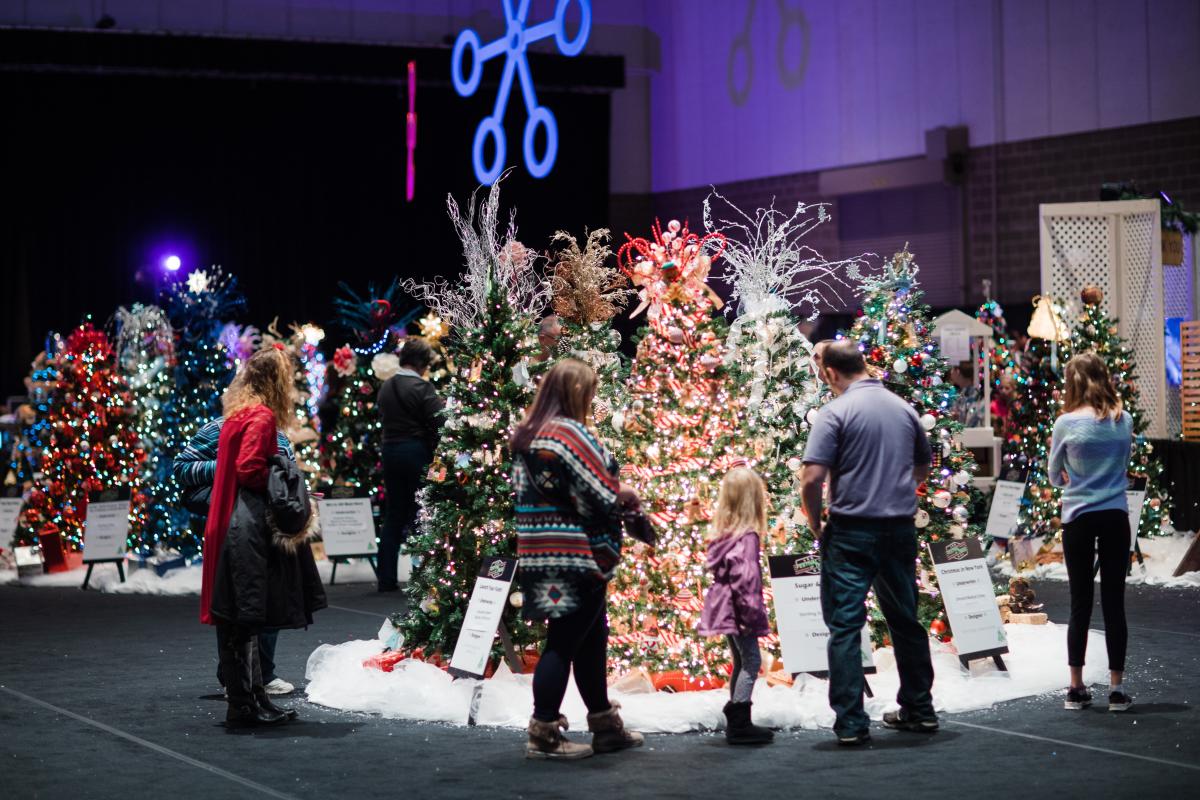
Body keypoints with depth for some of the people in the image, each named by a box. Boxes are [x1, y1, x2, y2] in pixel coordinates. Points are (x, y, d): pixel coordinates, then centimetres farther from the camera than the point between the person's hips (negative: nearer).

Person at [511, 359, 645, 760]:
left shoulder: (526, 436, 11)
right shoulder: (573, 434, -16)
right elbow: (602, 497, -18)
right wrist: (627, 497, 3)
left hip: (539, 554, 9)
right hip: (576, 556, -9)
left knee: (592, 637, 18)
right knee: (564, 641, -3)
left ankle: (606, 726, 26)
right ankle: (544, 735, 2)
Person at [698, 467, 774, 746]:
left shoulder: (721, 533, 9)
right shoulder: (747, 537, -17)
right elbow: (744, 577, -23)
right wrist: (751, 610, -20)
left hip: (724, 607, 9)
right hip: (738, 607, -9)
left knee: (740, 662, 17)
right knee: (751, 661, -5)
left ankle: (735, 722, 21)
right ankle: (740, 723, -9)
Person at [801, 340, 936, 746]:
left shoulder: (836, 412, -9)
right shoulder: (904, 408, 9)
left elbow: (812, 478, -16)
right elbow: (922, 467, 22)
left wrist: (815, 522, -2)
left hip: (851, 531, -6)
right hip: (901, 528, 6)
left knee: (845, 625, -1)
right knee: (905, 620, 17)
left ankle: (851, 723, -5)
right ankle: (918, 709, 27)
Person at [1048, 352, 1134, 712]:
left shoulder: (1066, 423, -8)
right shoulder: (1124, 420, 0)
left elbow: (1054, 476, 4)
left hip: (1079, 517, -2)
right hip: (1116, 516, 2)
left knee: (1080, 604, 5)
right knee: (1114, 602, 4)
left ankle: (1076, 688, 10)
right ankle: (1116, 689, 6)